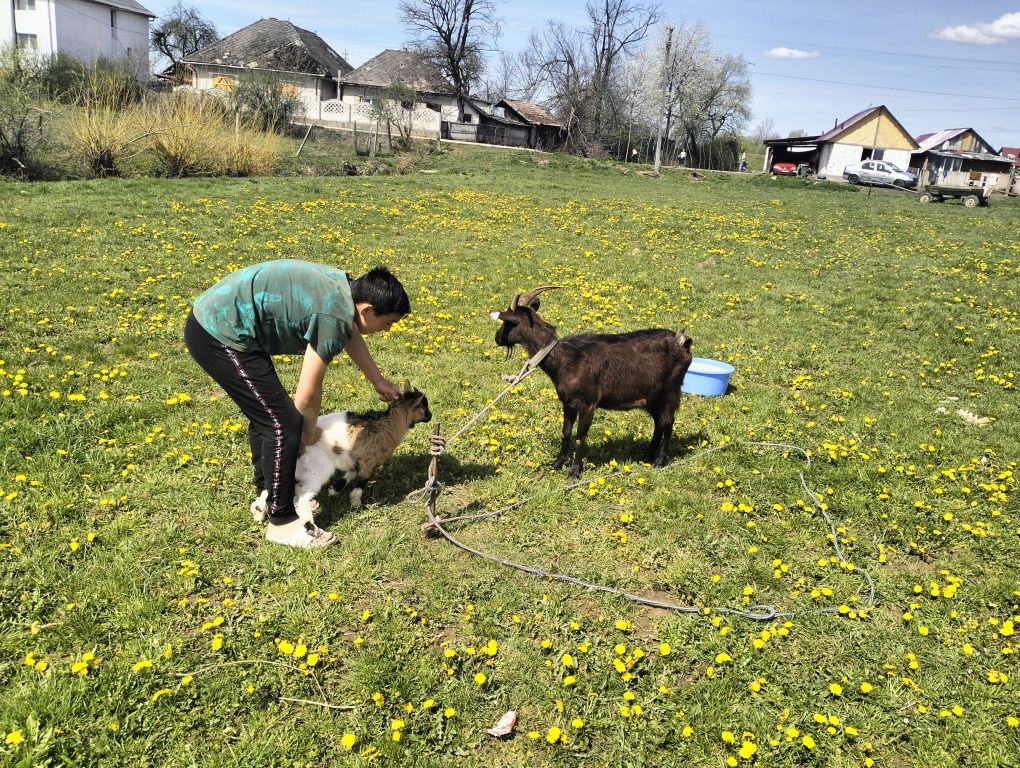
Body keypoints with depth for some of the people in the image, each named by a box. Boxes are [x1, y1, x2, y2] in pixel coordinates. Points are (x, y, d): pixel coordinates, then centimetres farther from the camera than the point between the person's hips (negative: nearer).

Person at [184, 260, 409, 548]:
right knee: (283, 423, -7)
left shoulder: (343, 287, 5)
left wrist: (378, 381, 33)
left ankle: (267, 493, 37)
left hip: (213, 318, 10)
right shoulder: (334, 317, -22)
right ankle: (281, 522, 6)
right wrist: (310, 432, 4)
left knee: (265, 412, 21)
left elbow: (351, 334, 26)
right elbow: (306, 396, -16)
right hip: (219, 335, -10)